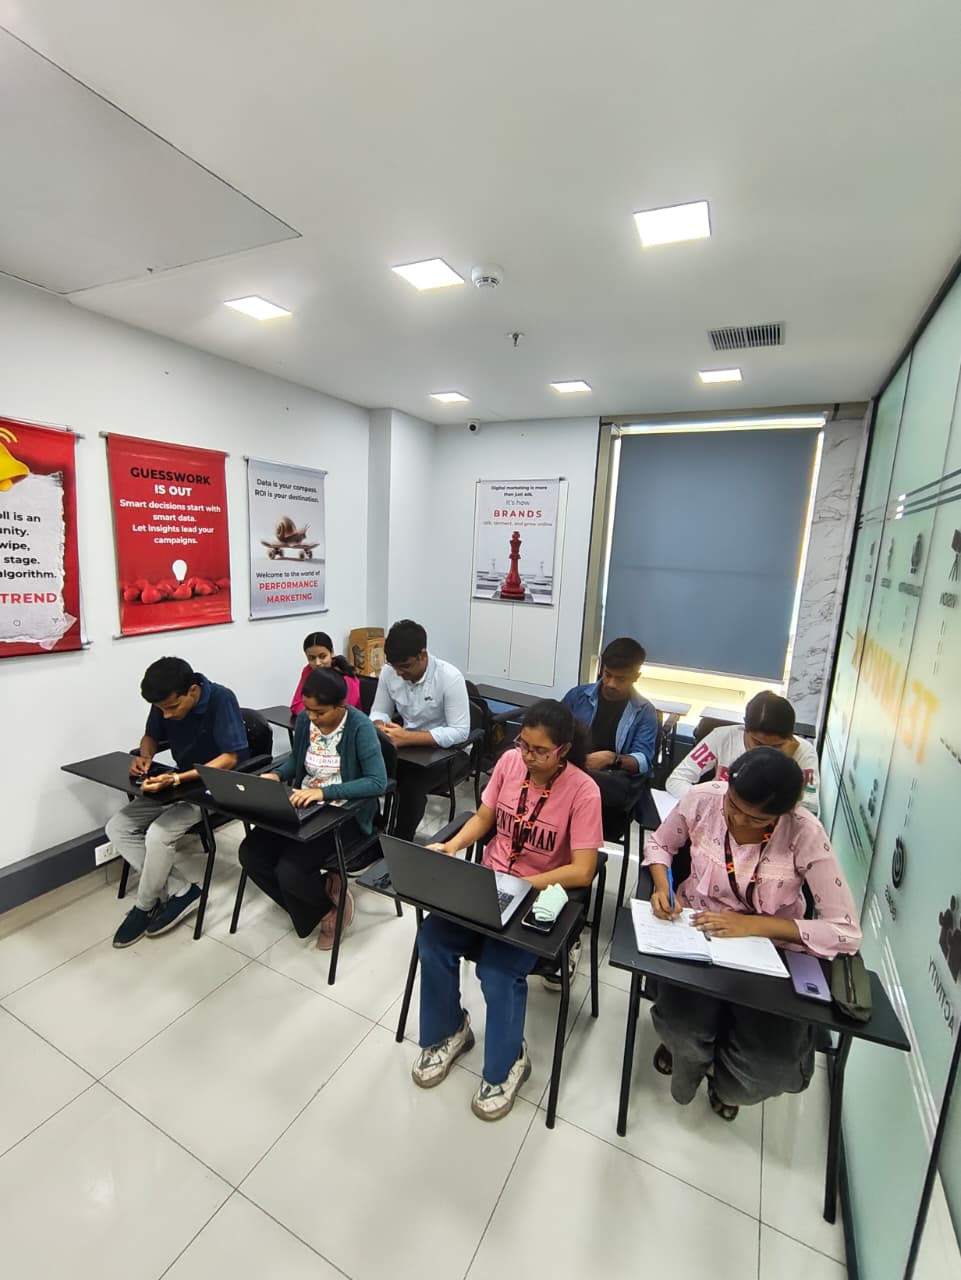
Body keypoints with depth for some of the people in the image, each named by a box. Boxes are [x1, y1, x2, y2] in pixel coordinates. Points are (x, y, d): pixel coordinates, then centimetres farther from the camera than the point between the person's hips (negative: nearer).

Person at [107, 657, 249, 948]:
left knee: (158, 835, -24)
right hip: (179, 781, 8)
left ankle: (144, 907, 5)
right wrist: (145, 756, -12)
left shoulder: (221, 699, -26)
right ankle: (181, 892, -2)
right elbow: (151, 735, 11)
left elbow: (230, 758, -26)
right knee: (117, 828, -3)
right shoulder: (165, 703, -8)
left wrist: (177, 779, -35)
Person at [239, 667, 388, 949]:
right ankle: (309, 907, 13)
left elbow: (378, 782, -27)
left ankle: (331, 904, 12)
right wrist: (276, 775, -8)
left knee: (290, 870, -22)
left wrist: (324, 791, -33)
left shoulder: (360, 727, -22)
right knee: (250, 854, -9)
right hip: (304, 805, 7)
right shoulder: (305, 719, -3)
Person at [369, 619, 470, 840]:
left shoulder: (450, 677, -24)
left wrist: (408, 737, -31)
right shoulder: (389, 672, -8)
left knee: (411, 787, -30)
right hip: (406, 745, 5)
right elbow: (379, 711, 4)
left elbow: (460, 732, -25)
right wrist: (380, 729, -21)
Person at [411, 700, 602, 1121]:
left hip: (540, 896, -4)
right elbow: (482, 818, 4)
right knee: (432, 937, -15)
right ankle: (448, 1032, 14)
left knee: (498, 970, -22)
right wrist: (450, 847, -14)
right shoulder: (510, 761, -8)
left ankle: (507, 1063, 11)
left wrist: (521, 884, -29)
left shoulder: (582, 790, -20)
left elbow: (582, 870, -21)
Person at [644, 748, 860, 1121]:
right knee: (684, 1037, -22)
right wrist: (662, 887, -19)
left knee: (774, 1071, -17)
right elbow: (658, 844, 1)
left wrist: (752, 925, -27)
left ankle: (723, 1082, 23)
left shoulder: (805, 834, -23)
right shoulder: (702, 799, -18)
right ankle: (687, 1050, 20)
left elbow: (846, 932, -19)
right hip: (697, 932, 1)